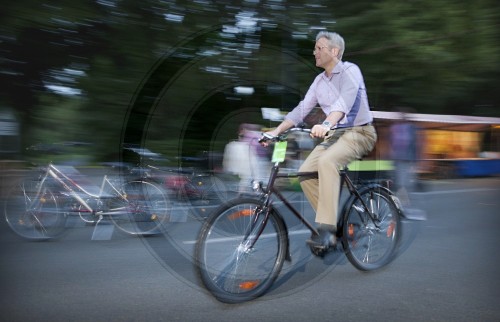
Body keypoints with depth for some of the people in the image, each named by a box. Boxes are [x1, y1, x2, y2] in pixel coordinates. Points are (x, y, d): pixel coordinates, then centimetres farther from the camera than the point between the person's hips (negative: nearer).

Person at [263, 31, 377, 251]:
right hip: (334, 135, 7)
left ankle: (326, 229, -33)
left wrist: (327, 125, -46)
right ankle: (334, 224, 0)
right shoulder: (319, 81, 12)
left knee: (327, 161, -34)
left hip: (359, 132, -7)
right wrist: (276, 131, -7)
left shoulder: (350, 70, -9)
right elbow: (301, 109, 6)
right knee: (305, 172, -12)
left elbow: (345, 100, -29)